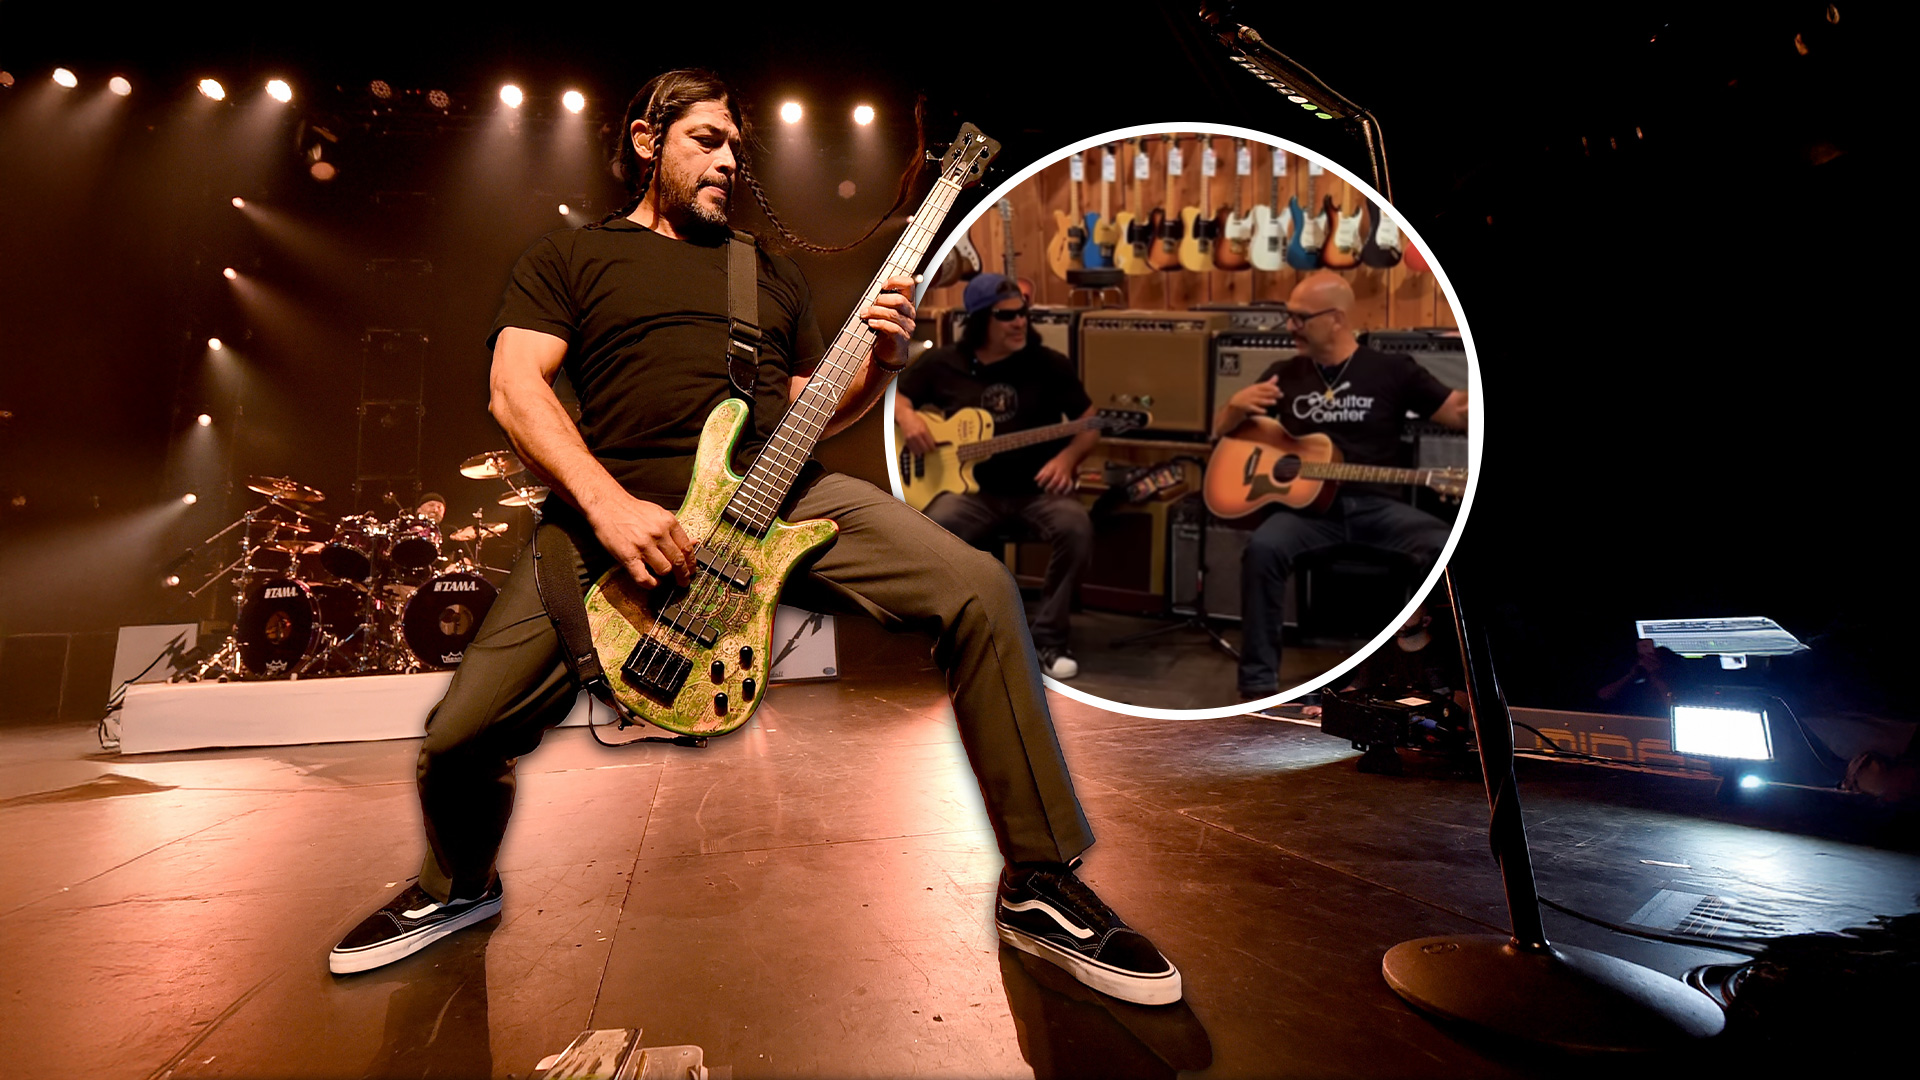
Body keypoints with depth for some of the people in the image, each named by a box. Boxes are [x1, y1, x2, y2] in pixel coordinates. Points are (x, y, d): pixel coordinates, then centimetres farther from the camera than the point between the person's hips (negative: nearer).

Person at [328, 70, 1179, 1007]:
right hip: (617, 507, -1)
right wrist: (608, 504, -16)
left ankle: (1038, 885, -7)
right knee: (460, 737, -12)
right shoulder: (567, 256, 17)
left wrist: (880, 363, 4)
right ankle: (458, 887, 29)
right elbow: (514, 386, 1)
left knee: (979, 589, -20)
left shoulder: (772, 272, 27)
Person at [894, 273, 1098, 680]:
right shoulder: (943, 363, 6)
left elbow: (1090, 422, 7)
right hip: (972, 488, 0)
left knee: (1076, 530, -31)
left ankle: (1048, 636, -11)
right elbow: (894, 394, 17)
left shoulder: (1050, 364, 3)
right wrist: (907, 419, -6)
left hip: (1038, 486, 0)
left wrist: (1066, 458, -12)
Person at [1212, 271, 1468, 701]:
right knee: (1262, 548, -32)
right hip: (1308, 507, 0)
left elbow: (1460, 412, 7)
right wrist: (1236, 405, -8)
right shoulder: (1284, 374, 12)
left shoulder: (1393, 369, 8)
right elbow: (1221, 431, 15)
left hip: (1377, 506, 0)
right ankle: (1259, 683, -23)